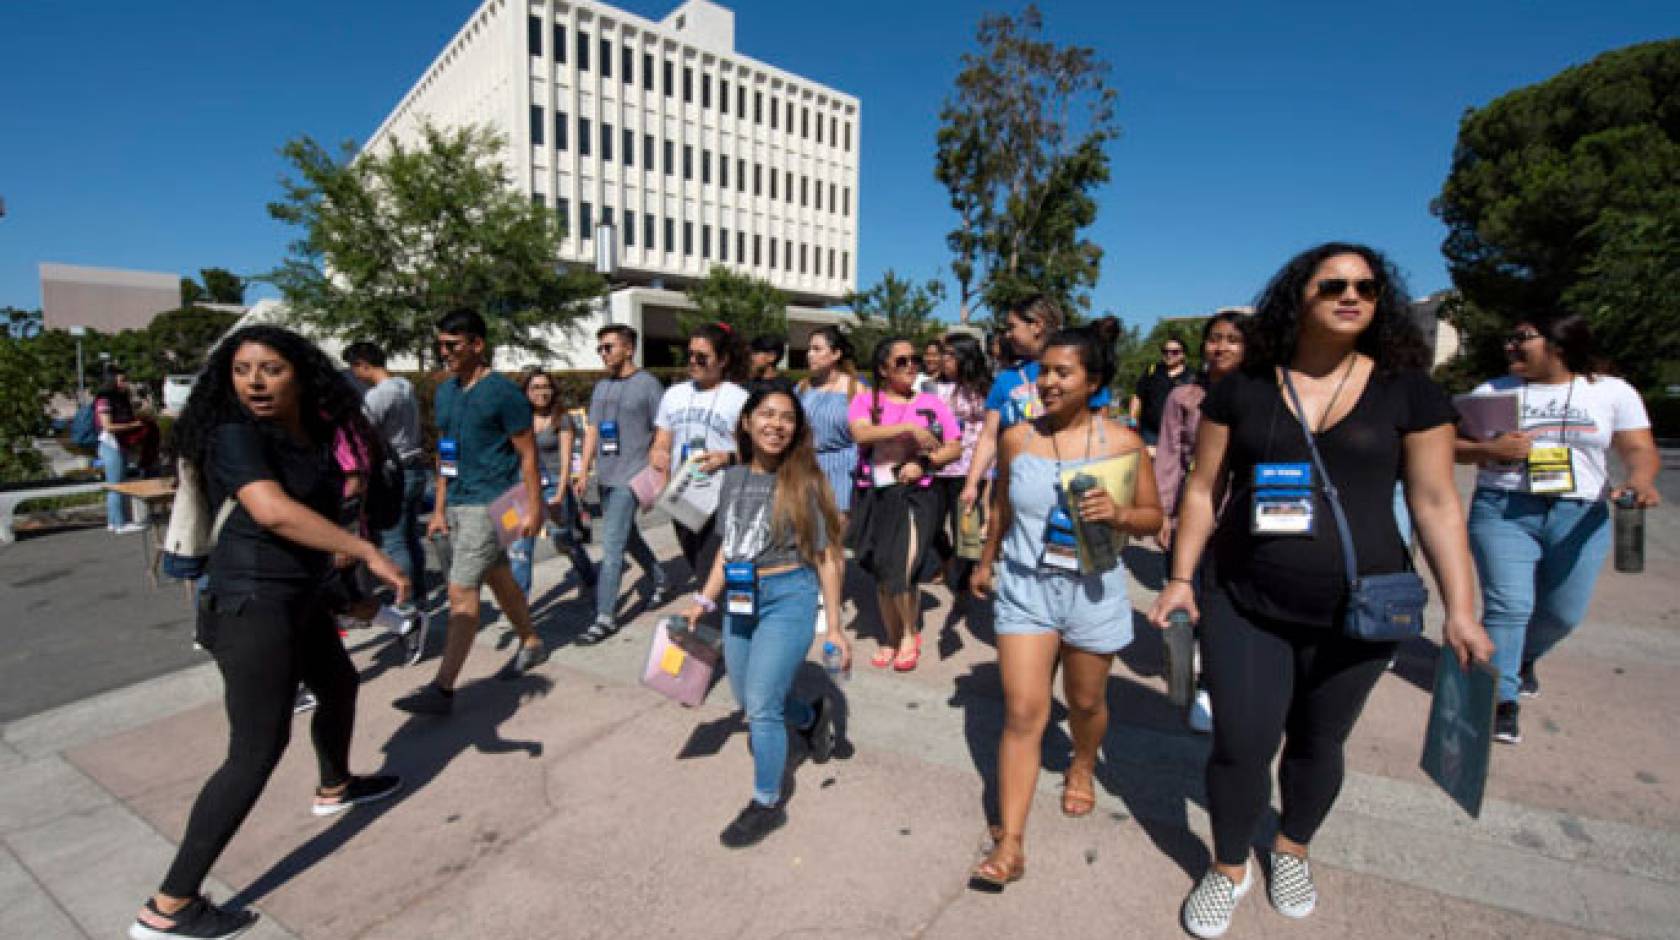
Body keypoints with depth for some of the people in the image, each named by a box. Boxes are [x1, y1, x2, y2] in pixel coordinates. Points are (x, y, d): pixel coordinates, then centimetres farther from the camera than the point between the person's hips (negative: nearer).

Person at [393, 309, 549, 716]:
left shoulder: (503, 392, -11)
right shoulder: (446, 391, 11)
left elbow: (528, 454, -10)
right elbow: (445, 453, 16)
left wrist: (533, 510, -12)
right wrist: (439, 508, 15)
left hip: (489, 503, -8)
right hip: (457, 504, 8)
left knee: (461, 591, -8)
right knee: (499, 579, 18)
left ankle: (443, 688, -2)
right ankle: (531, 644, 35)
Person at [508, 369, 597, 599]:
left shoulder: (561, 419, -4)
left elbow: (566, 459, -9)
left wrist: (560, 493, -17)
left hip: (554, 485, -3)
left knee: (563, 541, 11)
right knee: (519, 548, -4)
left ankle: (590, 581, 36)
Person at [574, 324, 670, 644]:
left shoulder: (647, 384, -8)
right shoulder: (601, 387, 12)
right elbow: (592, 430, 14)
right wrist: (583, 471, 9)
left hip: (630, 478, -7)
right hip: (605, 477, 8)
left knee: (611, 545, -9)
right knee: (628, 536, 19)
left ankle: (605, 617, 0)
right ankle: (661, 582, 39)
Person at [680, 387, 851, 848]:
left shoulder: (803, 482, -11)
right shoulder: (733, 477, 4)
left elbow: (827, 558, -8)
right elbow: (728, 547, 13)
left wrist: (834, 626, -8)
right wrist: (704, 600, 11)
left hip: (788, 597, -6)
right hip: (740, 599, 6)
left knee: (760, 706, -4)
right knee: (746, 698, 18)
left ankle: (767, 804, 20)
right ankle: (814, 716, 48)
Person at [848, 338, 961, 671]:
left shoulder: (931, 402, 4)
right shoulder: (866, 400, 1)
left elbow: (955, 447, 6)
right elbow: (860, 433, -19)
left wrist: (924, 463, -11)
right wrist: (909, 427, -22)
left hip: (915, 495, -1)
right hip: (874, 496, 2)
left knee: (902, 571, -12)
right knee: (882, 573, 12)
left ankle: (911, 634, 16)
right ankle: (892, 638, 32)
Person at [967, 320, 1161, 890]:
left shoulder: (1123, 443, -8)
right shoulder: (1015, 439, -3)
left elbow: (1153, 518, -1)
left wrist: (1117, 514, -22)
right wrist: (986, 561, 21)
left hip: (1093, 592, 0)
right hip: (1024, 589, 0)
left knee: (1086, 702, 20)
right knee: (1023, 715, -4)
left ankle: (1083, 767, 53)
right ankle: (1009, 844, 5)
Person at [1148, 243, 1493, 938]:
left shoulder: (1408, 392, -2)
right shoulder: (1242, 389, -2)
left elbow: (1436, 502, -1)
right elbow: (1202, 488, 2)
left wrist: (1460, 608, -4)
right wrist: (1180, 577, -1)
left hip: (1357, 613, 1)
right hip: (1244, 603, 0)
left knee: (1318, 743, 16)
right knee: (1240, 746, 0)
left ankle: (1292, 850, 45)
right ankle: (1229, 869, 27)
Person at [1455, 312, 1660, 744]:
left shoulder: (1613, 392, 7)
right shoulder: (1492, 392, 5)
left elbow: (1640, 449, 1)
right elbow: (1450, 445, 4)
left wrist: (1640, 479, -20)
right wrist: (1490, 450, -16)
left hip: (1580, 517, 2)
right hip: (1503, 511, -1)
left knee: (1563, 613, 8)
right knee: (1508, 604, -11)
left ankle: (1523, 658, 39)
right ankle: (1501, 700, -6)